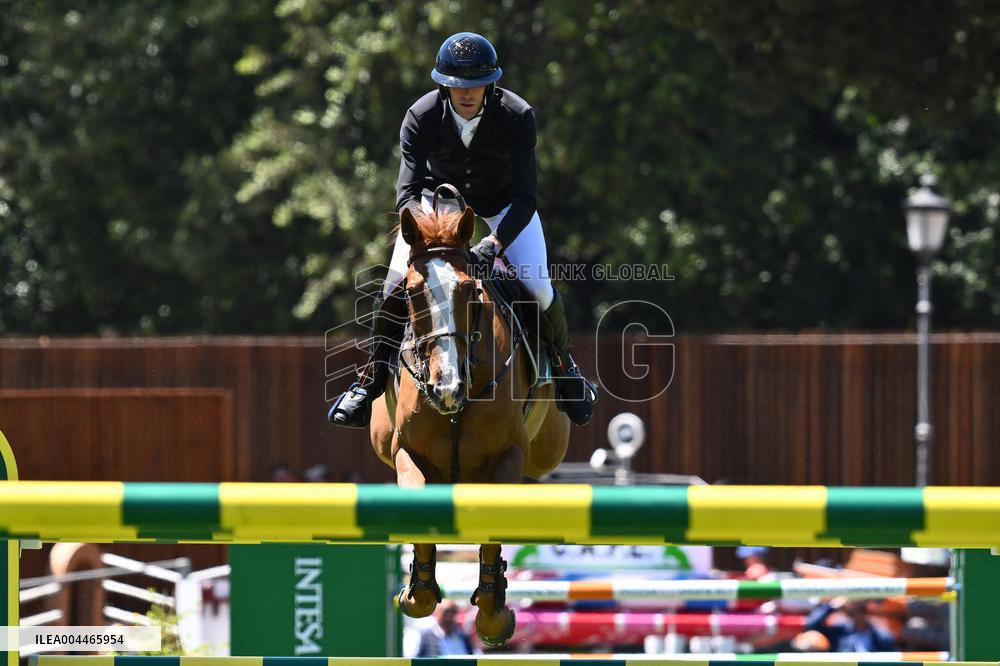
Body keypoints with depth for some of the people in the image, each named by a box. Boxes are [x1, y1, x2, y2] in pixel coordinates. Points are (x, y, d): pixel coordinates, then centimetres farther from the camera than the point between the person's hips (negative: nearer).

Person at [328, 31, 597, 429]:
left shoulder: (517, 116, -32)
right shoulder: (420, 117, -30)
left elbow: (525, 199, -33)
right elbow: (407, 193, -33)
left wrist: (494, 244, -50)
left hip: (502, 198, 0)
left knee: (537, 287, -13)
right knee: (396, 284, -16)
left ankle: (563, 367, 18)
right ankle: (371, 380, 2)